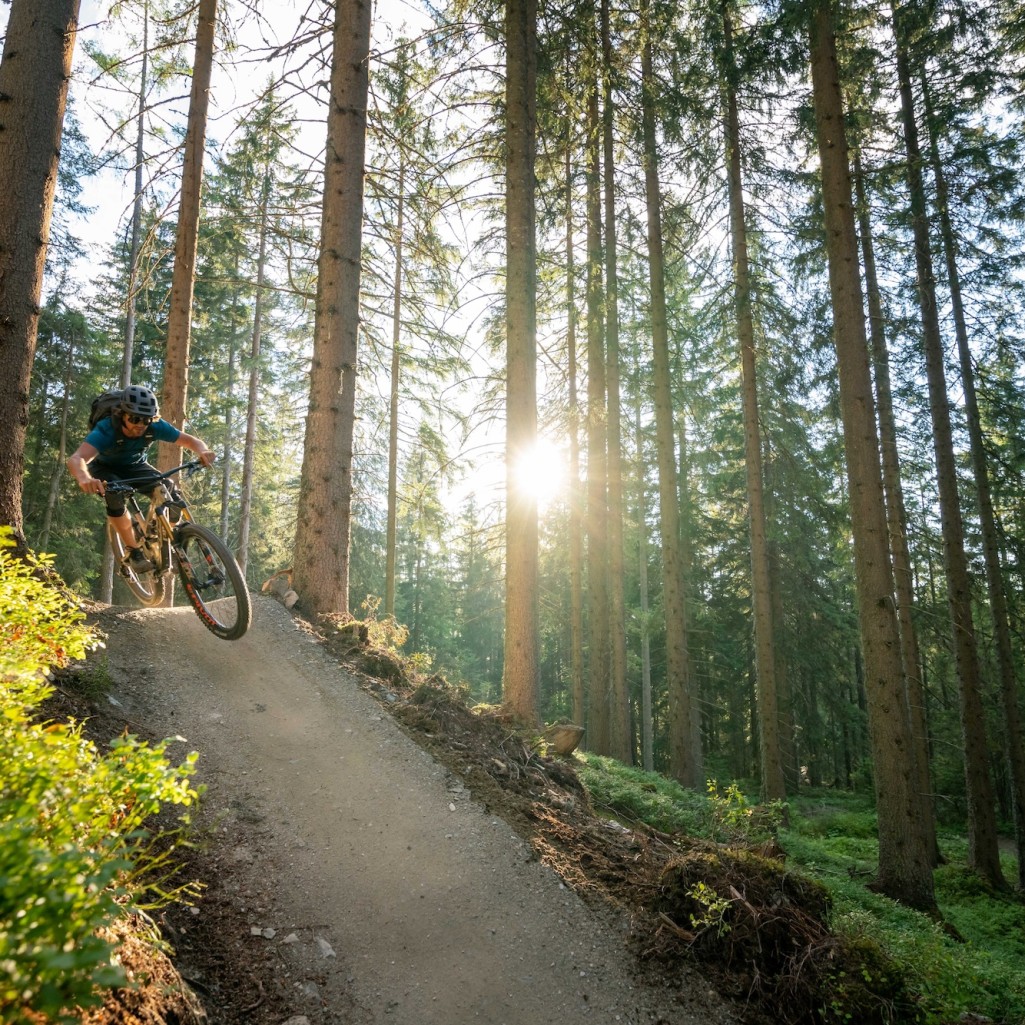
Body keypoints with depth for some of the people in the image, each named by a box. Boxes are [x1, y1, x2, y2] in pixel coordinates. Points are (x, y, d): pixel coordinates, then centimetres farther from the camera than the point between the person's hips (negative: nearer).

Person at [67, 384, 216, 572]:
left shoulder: (155, 427, -27)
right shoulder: (106, 430, -38)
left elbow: (191, 440, -20)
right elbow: (75, 459, -53)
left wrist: (203, 451, -46)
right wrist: (84, 478, -77)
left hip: (135, 467, 3)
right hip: (105, 469, -3)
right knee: (114, 496, -37)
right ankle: (133, 551, -21)